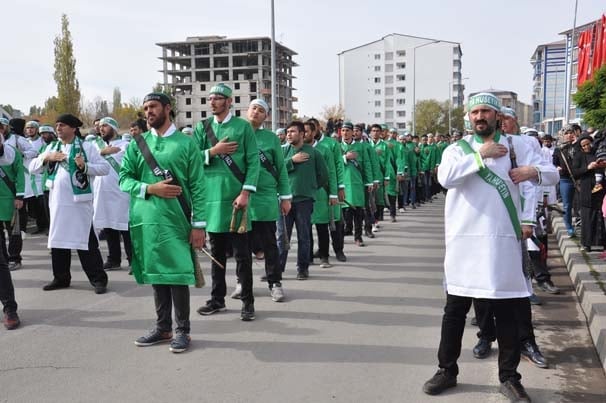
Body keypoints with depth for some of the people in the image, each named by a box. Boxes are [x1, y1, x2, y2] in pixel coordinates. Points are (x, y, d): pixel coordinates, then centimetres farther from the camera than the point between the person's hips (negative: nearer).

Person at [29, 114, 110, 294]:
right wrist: (47, 157, -5)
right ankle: (61, 278, 25)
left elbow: (105, 168, -7)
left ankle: (98, 279, 4)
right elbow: (32, 168, 11)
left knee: (86, 241, -3)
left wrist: (85, 166, -20)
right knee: (57, 239, 12)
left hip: (79, 202, -5)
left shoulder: (86, 147, -2)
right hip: (57, 202, 6)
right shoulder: (52, 147, 14)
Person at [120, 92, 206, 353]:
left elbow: (197, 186, -2)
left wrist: (199, 224, -7)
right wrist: (150, 189, -12)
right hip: (146, 219, 4)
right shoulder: (137, 143, 10)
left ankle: (182, 330, 11)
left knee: (178, 275, -1)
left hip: (176, 219, -3)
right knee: (155, 274, 11)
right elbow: (124, 178, 6)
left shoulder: (186, 143, 1)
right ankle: (163, 327, 23)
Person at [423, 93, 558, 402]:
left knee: (506, 312, 8)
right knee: (454, 311, 8)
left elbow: (552, 175, 7)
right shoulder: (458, 149, 5)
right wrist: (480, 155, -13)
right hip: (465, 241, 0)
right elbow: (445, 178, -16)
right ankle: (447, 371, 23)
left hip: (503, 242, 0)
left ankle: (509, 377, 23)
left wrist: (534, 171, -15)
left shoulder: (516, 145, 8)